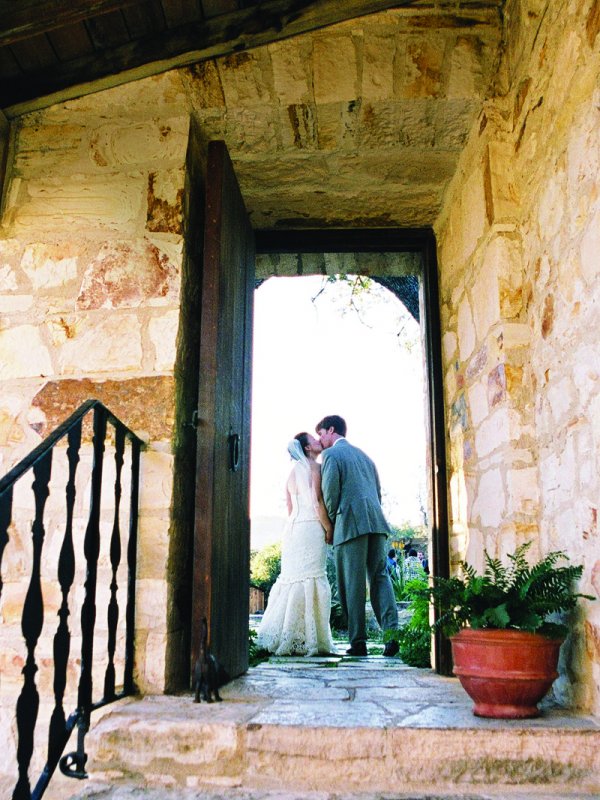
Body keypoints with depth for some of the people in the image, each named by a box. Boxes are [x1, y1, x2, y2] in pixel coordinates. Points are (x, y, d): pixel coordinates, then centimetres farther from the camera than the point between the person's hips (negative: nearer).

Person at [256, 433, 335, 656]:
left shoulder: (293, 472, 18)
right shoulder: (315, 467, -4)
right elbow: (317, 501, -13)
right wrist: (329, 528, -8)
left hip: (293, 528, 8)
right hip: (311, 527, -7)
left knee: (292, 578, 8)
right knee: (310, 579, -7)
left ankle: (282, 638, 9)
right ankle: (305, 640, -9)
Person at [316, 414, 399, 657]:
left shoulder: (331, 454, 2)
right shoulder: (363, 455, 26)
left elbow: (330, 493, -8)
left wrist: (331, 525, 4)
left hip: (350, 523, -6)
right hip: (376, 522, 7)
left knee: (352, 583, -2)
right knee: (380, 577, 6)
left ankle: (358, 641, -1)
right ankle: (393, 632, -8)